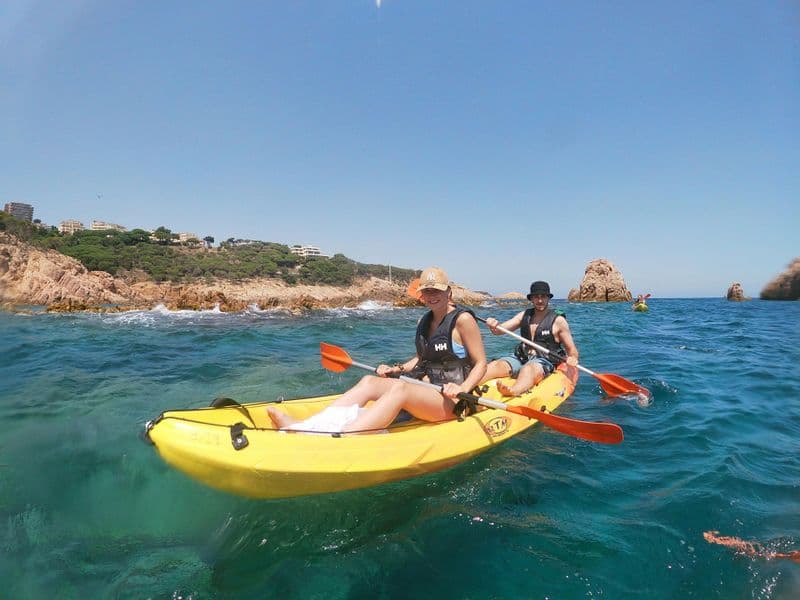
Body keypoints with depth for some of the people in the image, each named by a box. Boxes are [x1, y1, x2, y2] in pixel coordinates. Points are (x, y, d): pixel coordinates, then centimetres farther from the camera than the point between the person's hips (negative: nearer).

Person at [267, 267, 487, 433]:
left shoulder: (462, 319, -8)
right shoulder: (423, 322, 13)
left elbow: (481, 364, -8)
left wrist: (462, 389, -24)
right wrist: (395, 370, 7)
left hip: (452, 400, -7)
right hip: (426, 389, 7)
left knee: (400, 388, -36)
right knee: (369, 381, -13)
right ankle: (304, 426, -29)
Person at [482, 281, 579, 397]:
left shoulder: (558, 320, 4)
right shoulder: (524, 315, 15)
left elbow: (572, 350, 5)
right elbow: (498, 331, 8)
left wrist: (573, 358, -19)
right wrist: (493, 326, -16)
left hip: (544, 361, -4)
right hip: (520, 359, 4)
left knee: (528, 369, -38)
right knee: (494, 365, -25)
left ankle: (514, 391, -70)